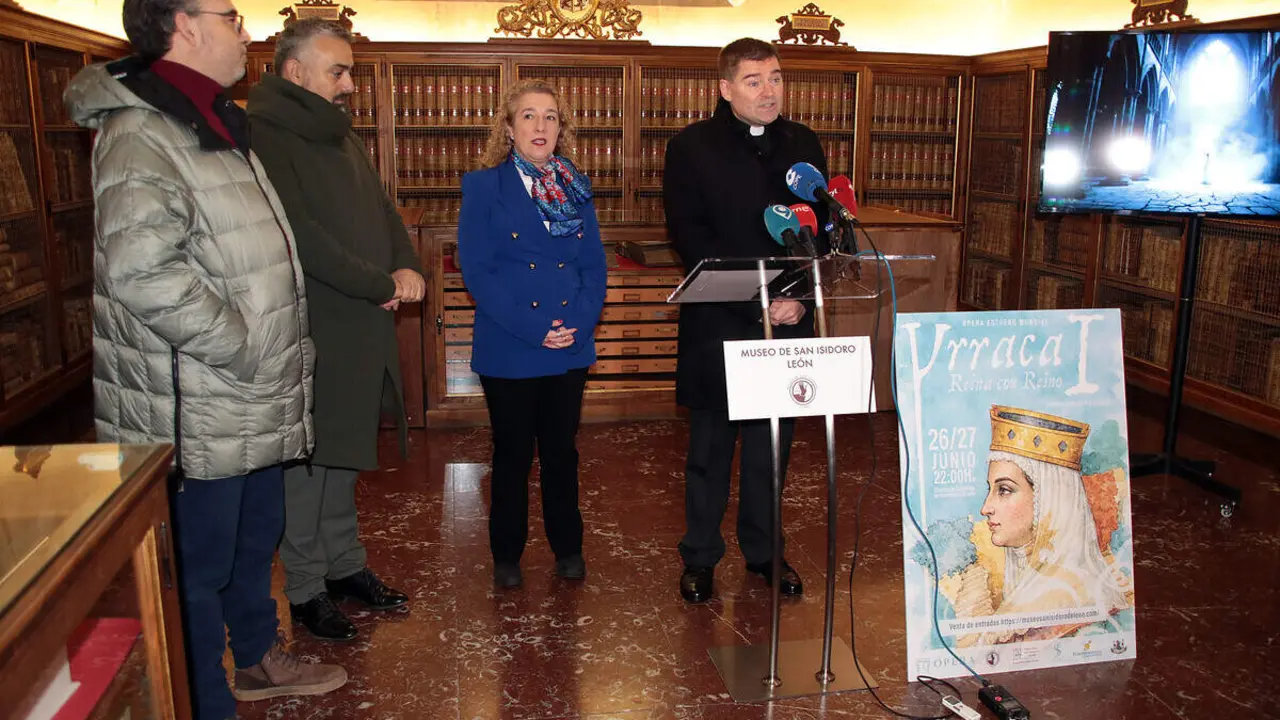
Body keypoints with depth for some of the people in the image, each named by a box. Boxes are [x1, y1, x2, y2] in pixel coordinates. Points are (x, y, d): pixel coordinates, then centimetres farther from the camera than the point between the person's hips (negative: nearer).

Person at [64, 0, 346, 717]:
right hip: (199, 411, -10)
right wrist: (245, 348, -22)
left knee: (257, 535, 23)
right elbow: (142, 270, -30)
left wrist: (287, 347, 18)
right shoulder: (141, 133, -17)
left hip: (255, 400, 10)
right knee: (201, 563, 4)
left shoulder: (218, 125, 16)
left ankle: (259, 656, 43)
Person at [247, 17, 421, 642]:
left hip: (362, 328, 8)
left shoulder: (341, 138, 16)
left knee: (346, 451, 17)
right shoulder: (266, 138, -13)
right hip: (312, 336, -8)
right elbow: (303, 238, -23)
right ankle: (306, 589, 17)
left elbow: (382, 210, 15)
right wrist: (382, 284, -17)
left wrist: (407, 267, -5)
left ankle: (345, 565, 31)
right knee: (309, 460, 3)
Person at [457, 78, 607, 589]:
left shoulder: (576, 188, 8)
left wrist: (580, 322, -11)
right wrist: (533, 329, -17)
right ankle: (507, 554, 26)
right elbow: (477, 270, -10)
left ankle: (567, 547, 30)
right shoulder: (483, 187, -3)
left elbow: (594, 266, 6)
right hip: (507, 350, -3)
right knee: (513, 455, 9)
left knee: (562, 451, 14)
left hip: (570, 349, 3)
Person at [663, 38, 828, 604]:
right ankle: (700, 557, 22)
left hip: (787, 324, 3)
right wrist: (756, 301, -17)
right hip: (717, 325, -3)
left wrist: (801, 298, -9)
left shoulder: (804, 145, 10)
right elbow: (689, 238, -9)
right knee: (710, 447, 7)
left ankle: (764, 551, 27)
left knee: (773, 445, 11)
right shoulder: (690, 148, -1)